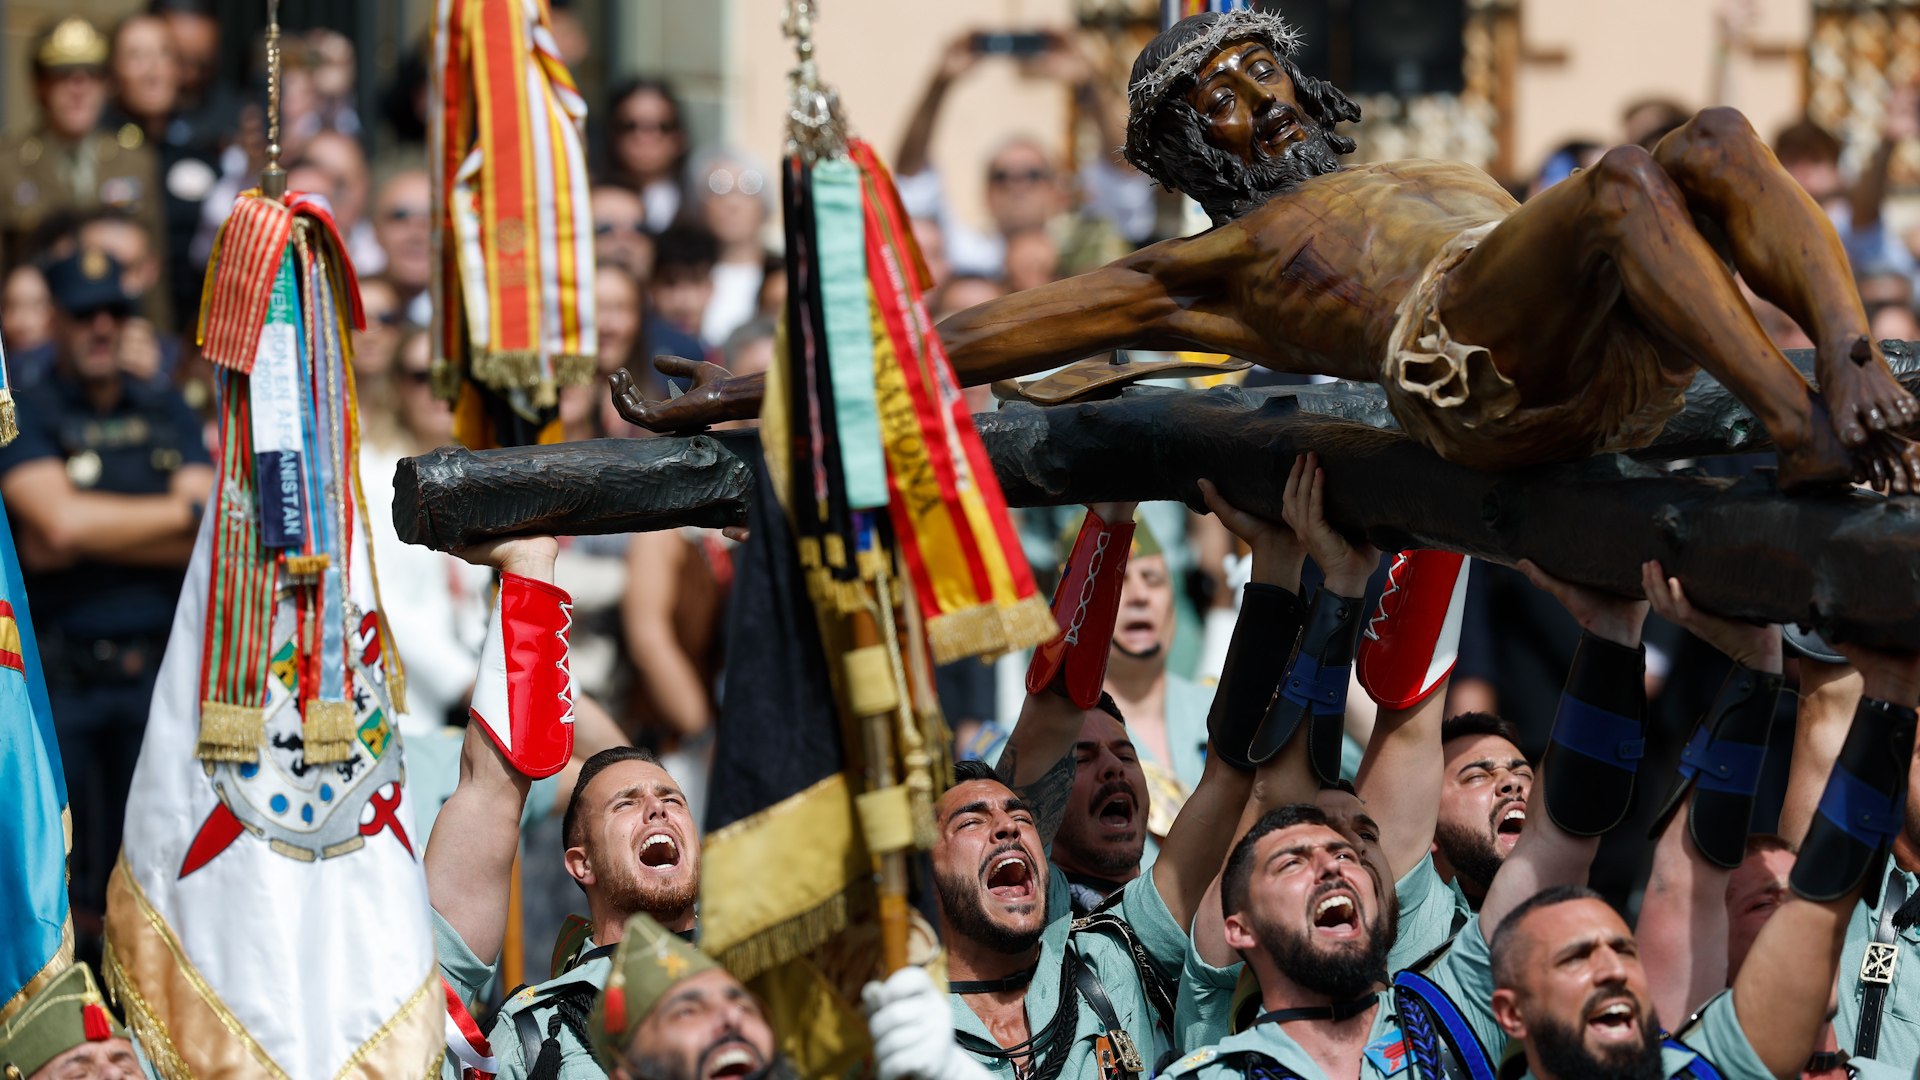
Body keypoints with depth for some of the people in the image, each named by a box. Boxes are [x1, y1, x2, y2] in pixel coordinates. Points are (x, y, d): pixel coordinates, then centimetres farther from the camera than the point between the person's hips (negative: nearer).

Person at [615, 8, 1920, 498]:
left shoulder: (1451, 179, 42)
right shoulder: (1212, 266, 27)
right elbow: (962, 340, 25)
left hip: (1627, 360, 5)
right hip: (1474, 362, -5)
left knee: (1718, 140, -22)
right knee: (1628, 179, -32)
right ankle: (1806, 433, -46)